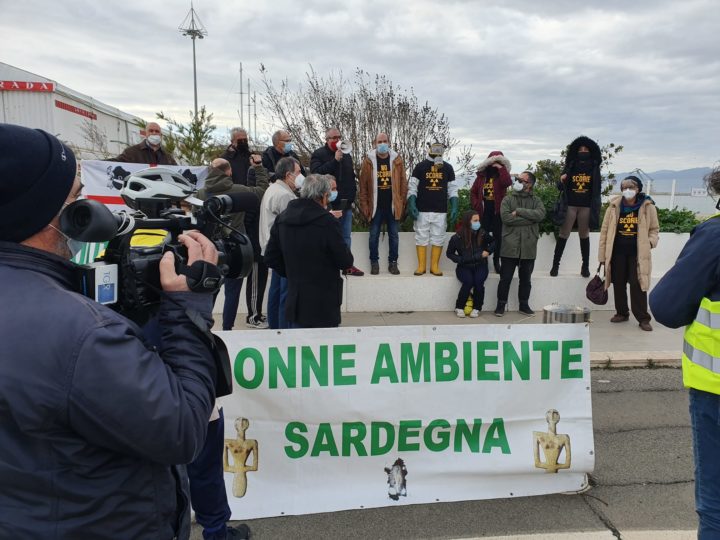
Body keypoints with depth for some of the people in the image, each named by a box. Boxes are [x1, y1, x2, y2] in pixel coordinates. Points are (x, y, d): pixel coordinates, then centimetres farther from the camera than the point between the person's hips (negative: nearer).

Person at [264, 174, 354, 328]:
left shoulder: (281, 219, 3)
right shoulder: (327, 222, -18)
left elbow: (271, 258, 9)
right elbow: (346, 261, -13)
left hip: (294, 302, 6)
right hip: (323, 305, -6)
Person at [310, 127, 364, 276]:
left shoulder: (346, 155, 17)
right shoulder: (318, 155, -2)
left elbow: (352, 177, 23)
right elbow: (316, 173, -19)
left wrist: (352, 196, 15)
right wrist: (335, 160, -22)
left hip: (346, 204, 6)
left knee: (346, 236, 9)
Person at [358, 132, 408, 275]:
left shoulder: (397, 160, 1)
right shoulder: (368, 161, -2)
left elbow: (403, 184, 2)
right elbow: (363, 186, -3)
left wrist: (402, 204, -3)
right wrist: (364, 206, -7)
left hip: (393, 206, 1)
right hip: (375, 206, -1)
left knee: (394, 236, 8)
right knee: (374, 235, 7)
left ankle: (393, 263, 19)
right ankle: (374, 263, 19)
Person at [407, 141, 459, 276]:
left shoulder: (448, 168, 8)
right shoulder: (420, 166, 1)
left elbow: (452, 189, 9)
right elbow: (412, 187, 0)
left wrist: (454, 207, 0)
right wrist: (411, 205, -11)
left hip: (440, 211, 2)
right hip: (422, 210, -1)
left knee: (438, 239, 3)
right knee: (421, 237, 3)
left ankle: (435, 266, 12)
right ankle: (421, 265, 11)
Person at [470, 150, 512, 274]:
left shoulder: (501, 175, 2)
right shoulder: (481, 175, 5)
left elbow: (508, 182, -21)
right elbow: (473, 191, 9)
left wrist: (501, 168, -16)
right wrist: (476, 205, -3)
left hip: (497, 211, 0)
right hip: (483, 211, 1)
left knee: (498, 237, 5)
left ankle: (496, 261, 16)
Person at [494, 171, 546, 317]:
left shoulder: (536, 200, 8)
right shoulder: (508, 199, 4)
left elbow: (540, 214, -13)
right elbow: (506, 218, -13)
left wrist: (519, 211, -15)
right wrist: (529, 219, -12)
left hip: (528, 247, 2)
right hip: (510, 246, -1)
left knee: (525, 279, 13)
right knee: (505, 278, 3)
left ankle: (524, 305, 26)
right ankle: (501, 305, 16)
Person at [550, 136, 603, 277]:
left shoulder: (594, 168, 4)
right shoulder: (570, 167, 3)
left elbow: (597, 188, 9)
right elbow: (561, 187, 4)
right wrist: (561, 181, -17)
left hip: (586, 206, 1)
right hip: (570, 205, 0)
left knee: (584, 235, 9)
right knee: (563, 234, -1)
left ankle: (585, 266, 15)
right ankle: (555, 264, 4)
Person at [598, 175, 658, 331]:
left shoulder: (648, 207, -2)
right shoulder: (614, 206, 0)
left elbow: (654, 229, 10)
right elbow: (605, 231, 3)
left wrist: (650, 242, -11)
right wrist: (602, 255, 1)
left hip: (638, 253, -2)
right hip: (617, 252, 2)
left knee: (637, 284, -4)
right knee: (618, 283, 9)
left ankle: (643, 318, 5)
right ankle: (622, 313, 25)